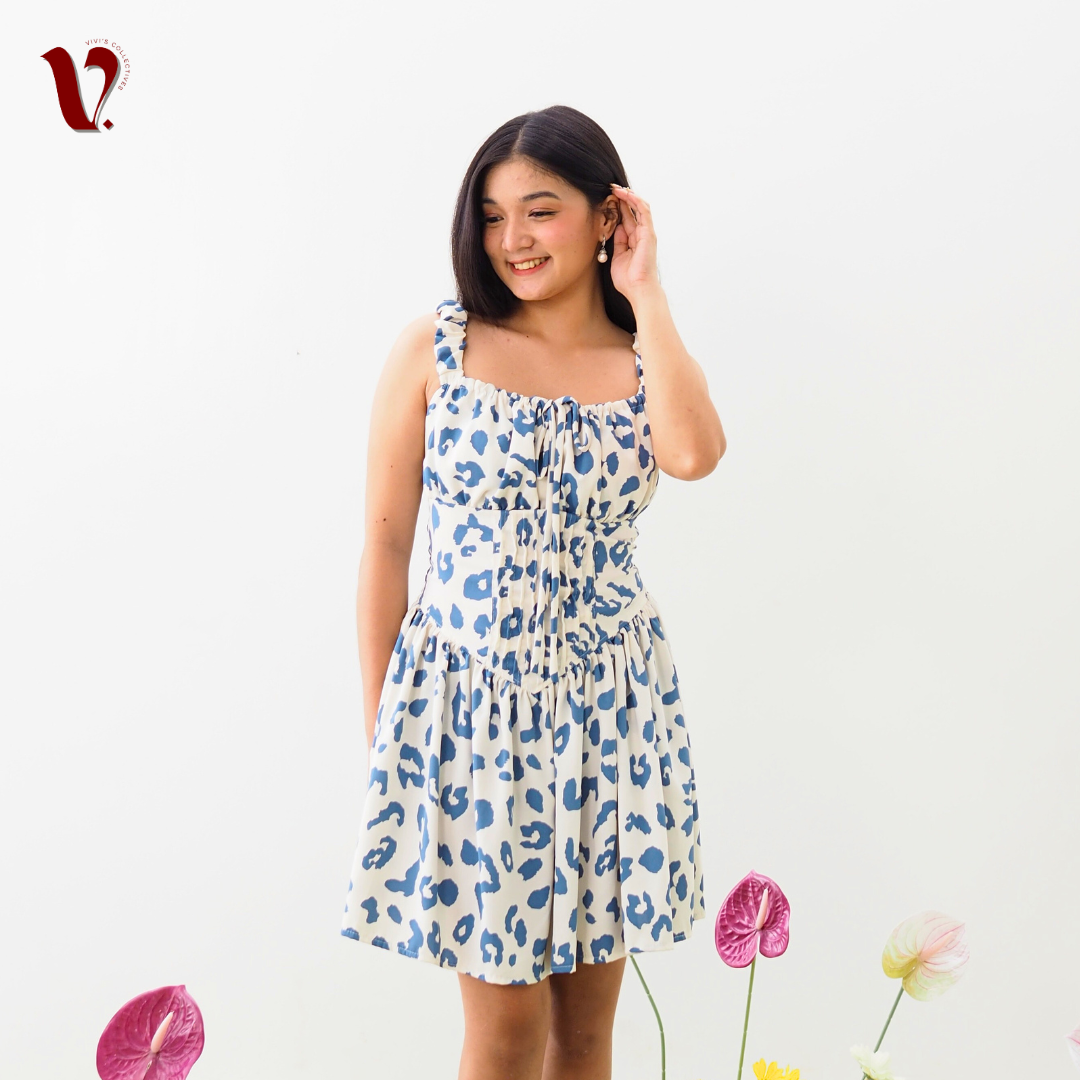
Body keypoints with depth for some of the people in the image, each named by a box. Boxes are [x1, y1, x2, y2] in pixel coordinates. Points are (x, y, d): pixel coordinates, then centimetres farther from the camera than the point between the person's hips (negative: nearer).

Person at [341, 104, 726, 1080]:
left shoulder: (648, 363, 4)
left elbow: (694, 454, -21)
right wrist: (379, 728, -1)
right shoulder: (434, 350, -2)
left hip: (608, 706, 3)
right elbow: (386, 544, -1)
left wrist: (644, 294, -10)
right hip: (469, 704, -2)